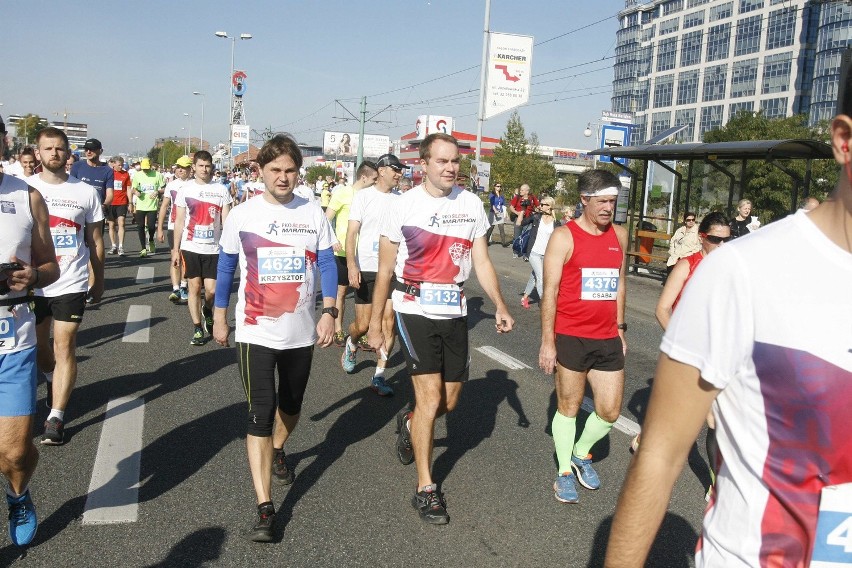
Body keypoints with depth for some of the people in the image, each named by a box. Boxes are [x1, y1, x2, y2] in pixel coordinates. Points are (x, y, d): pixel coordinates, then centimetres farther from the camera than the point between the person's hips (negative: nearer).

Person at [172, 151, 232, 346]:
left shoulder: (221, 190, 2)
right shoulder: (185, 189, 4)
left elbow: (226, 221, 2)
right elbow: (179, 221, 7)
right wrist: (175, 249, 3)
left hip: (213, 248, 0)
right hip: (190, 247, 1)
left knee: (211, 289, -4)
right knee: (194, 287, 3)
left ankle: (207, 311, 30)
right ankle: (197, 329, 13)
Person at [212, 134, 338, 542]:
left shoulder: (313, 214, -1)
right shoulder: (241, 216, -4)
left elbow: (327, 266, 3)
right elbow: (225, 269, 5)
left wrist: (329, 313, -5)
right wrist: (219, 319, 8)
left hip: (301, 332, 3)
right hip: (256, 332, -2)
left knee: (291, 405, 19)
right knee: (260, 415, -7)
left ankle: (277, 451, 51)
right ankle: (264, 507, -3)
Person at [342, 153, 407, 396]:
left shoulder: (400, 200, 7)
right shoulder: (364, 196, -2)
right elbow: (351, 233, -5)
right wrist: (352, 266, -15)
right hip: (367, 268, -3)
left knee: (390, 322, -3)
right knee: (363, 324, 3)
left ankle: (379, 376, 6)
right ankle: (351, 345, 38)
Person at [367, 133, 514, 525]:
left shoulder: (471, 205, 3)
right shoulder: (404, 206, -6)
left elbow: (482, 262, 6)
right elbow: (384, 271, 0)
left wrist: (499, 305, -9)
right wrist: (375, 324, 0)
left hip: (454, 313, 4)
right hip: (415, 312, -4)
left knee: (449, 401, 11)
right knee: (430, 396, -10)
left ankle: (409, 424, 45)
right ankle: (425, 489, 3)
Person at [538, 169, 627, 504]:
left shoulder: (620, 235, 9)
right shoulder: (564, 237, -8)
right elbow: (550, 292, -9)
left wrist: (620, 329, 17)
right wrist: (547, 342, -11)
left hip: (607, 339, 5)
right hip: (570, 338, -5)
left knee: (610, 411, 8)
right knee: (568, 407, 7)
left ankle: (582, 453, 35)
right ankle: (564, 472, 26)